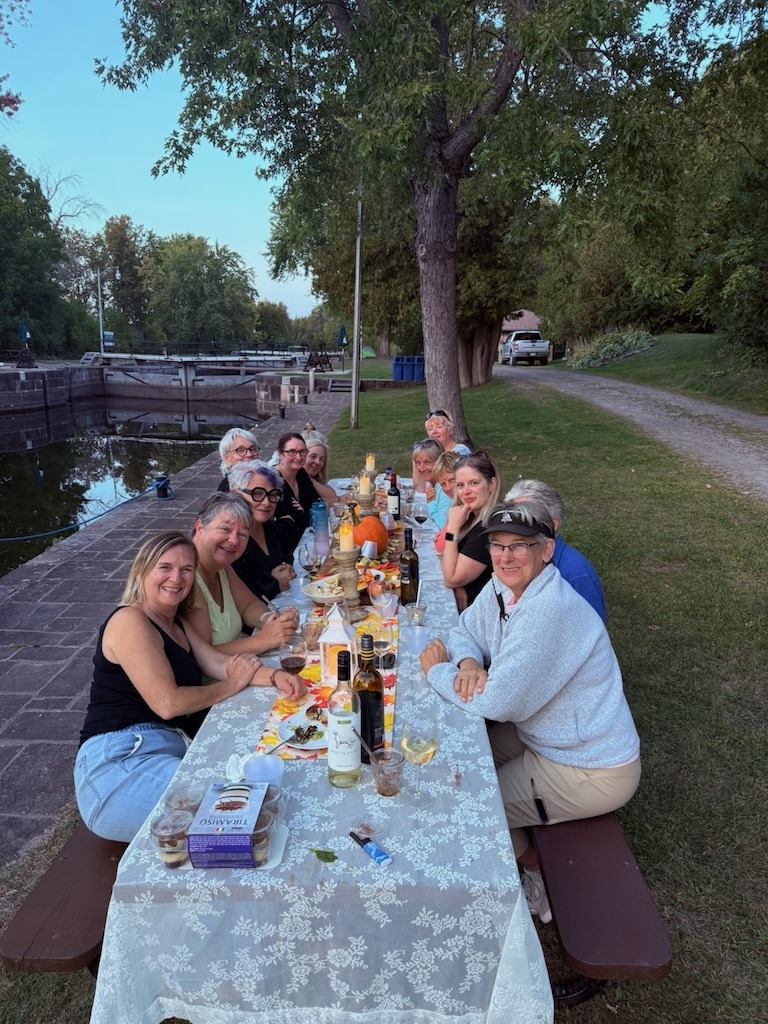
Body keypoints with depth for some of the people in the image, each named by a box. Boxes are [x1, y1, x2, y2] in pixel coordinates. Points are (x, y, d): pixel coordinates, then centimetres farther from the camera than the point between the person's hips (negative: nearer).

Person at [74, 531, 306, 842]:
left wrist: (274, 677, -11)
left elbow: (218, 662, 7)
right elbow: (168, 703, -18)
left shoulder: (177, 624, 19)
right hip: (118, 765, -9)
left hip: (173, 749, 9)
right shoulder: (130, 621, -11)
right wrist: (233, 685, -5)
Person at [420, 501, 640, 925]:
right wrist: (468, 662, -16)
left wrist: (436, 671, -13)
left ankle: (540, 881, 24)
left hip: (592, 771, -8)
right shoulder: (504, 586, -5)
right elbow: (465, 631, 8)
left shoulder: (548, 610, -32)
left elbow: (497, 703, -30)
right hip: (546, 739, 8)